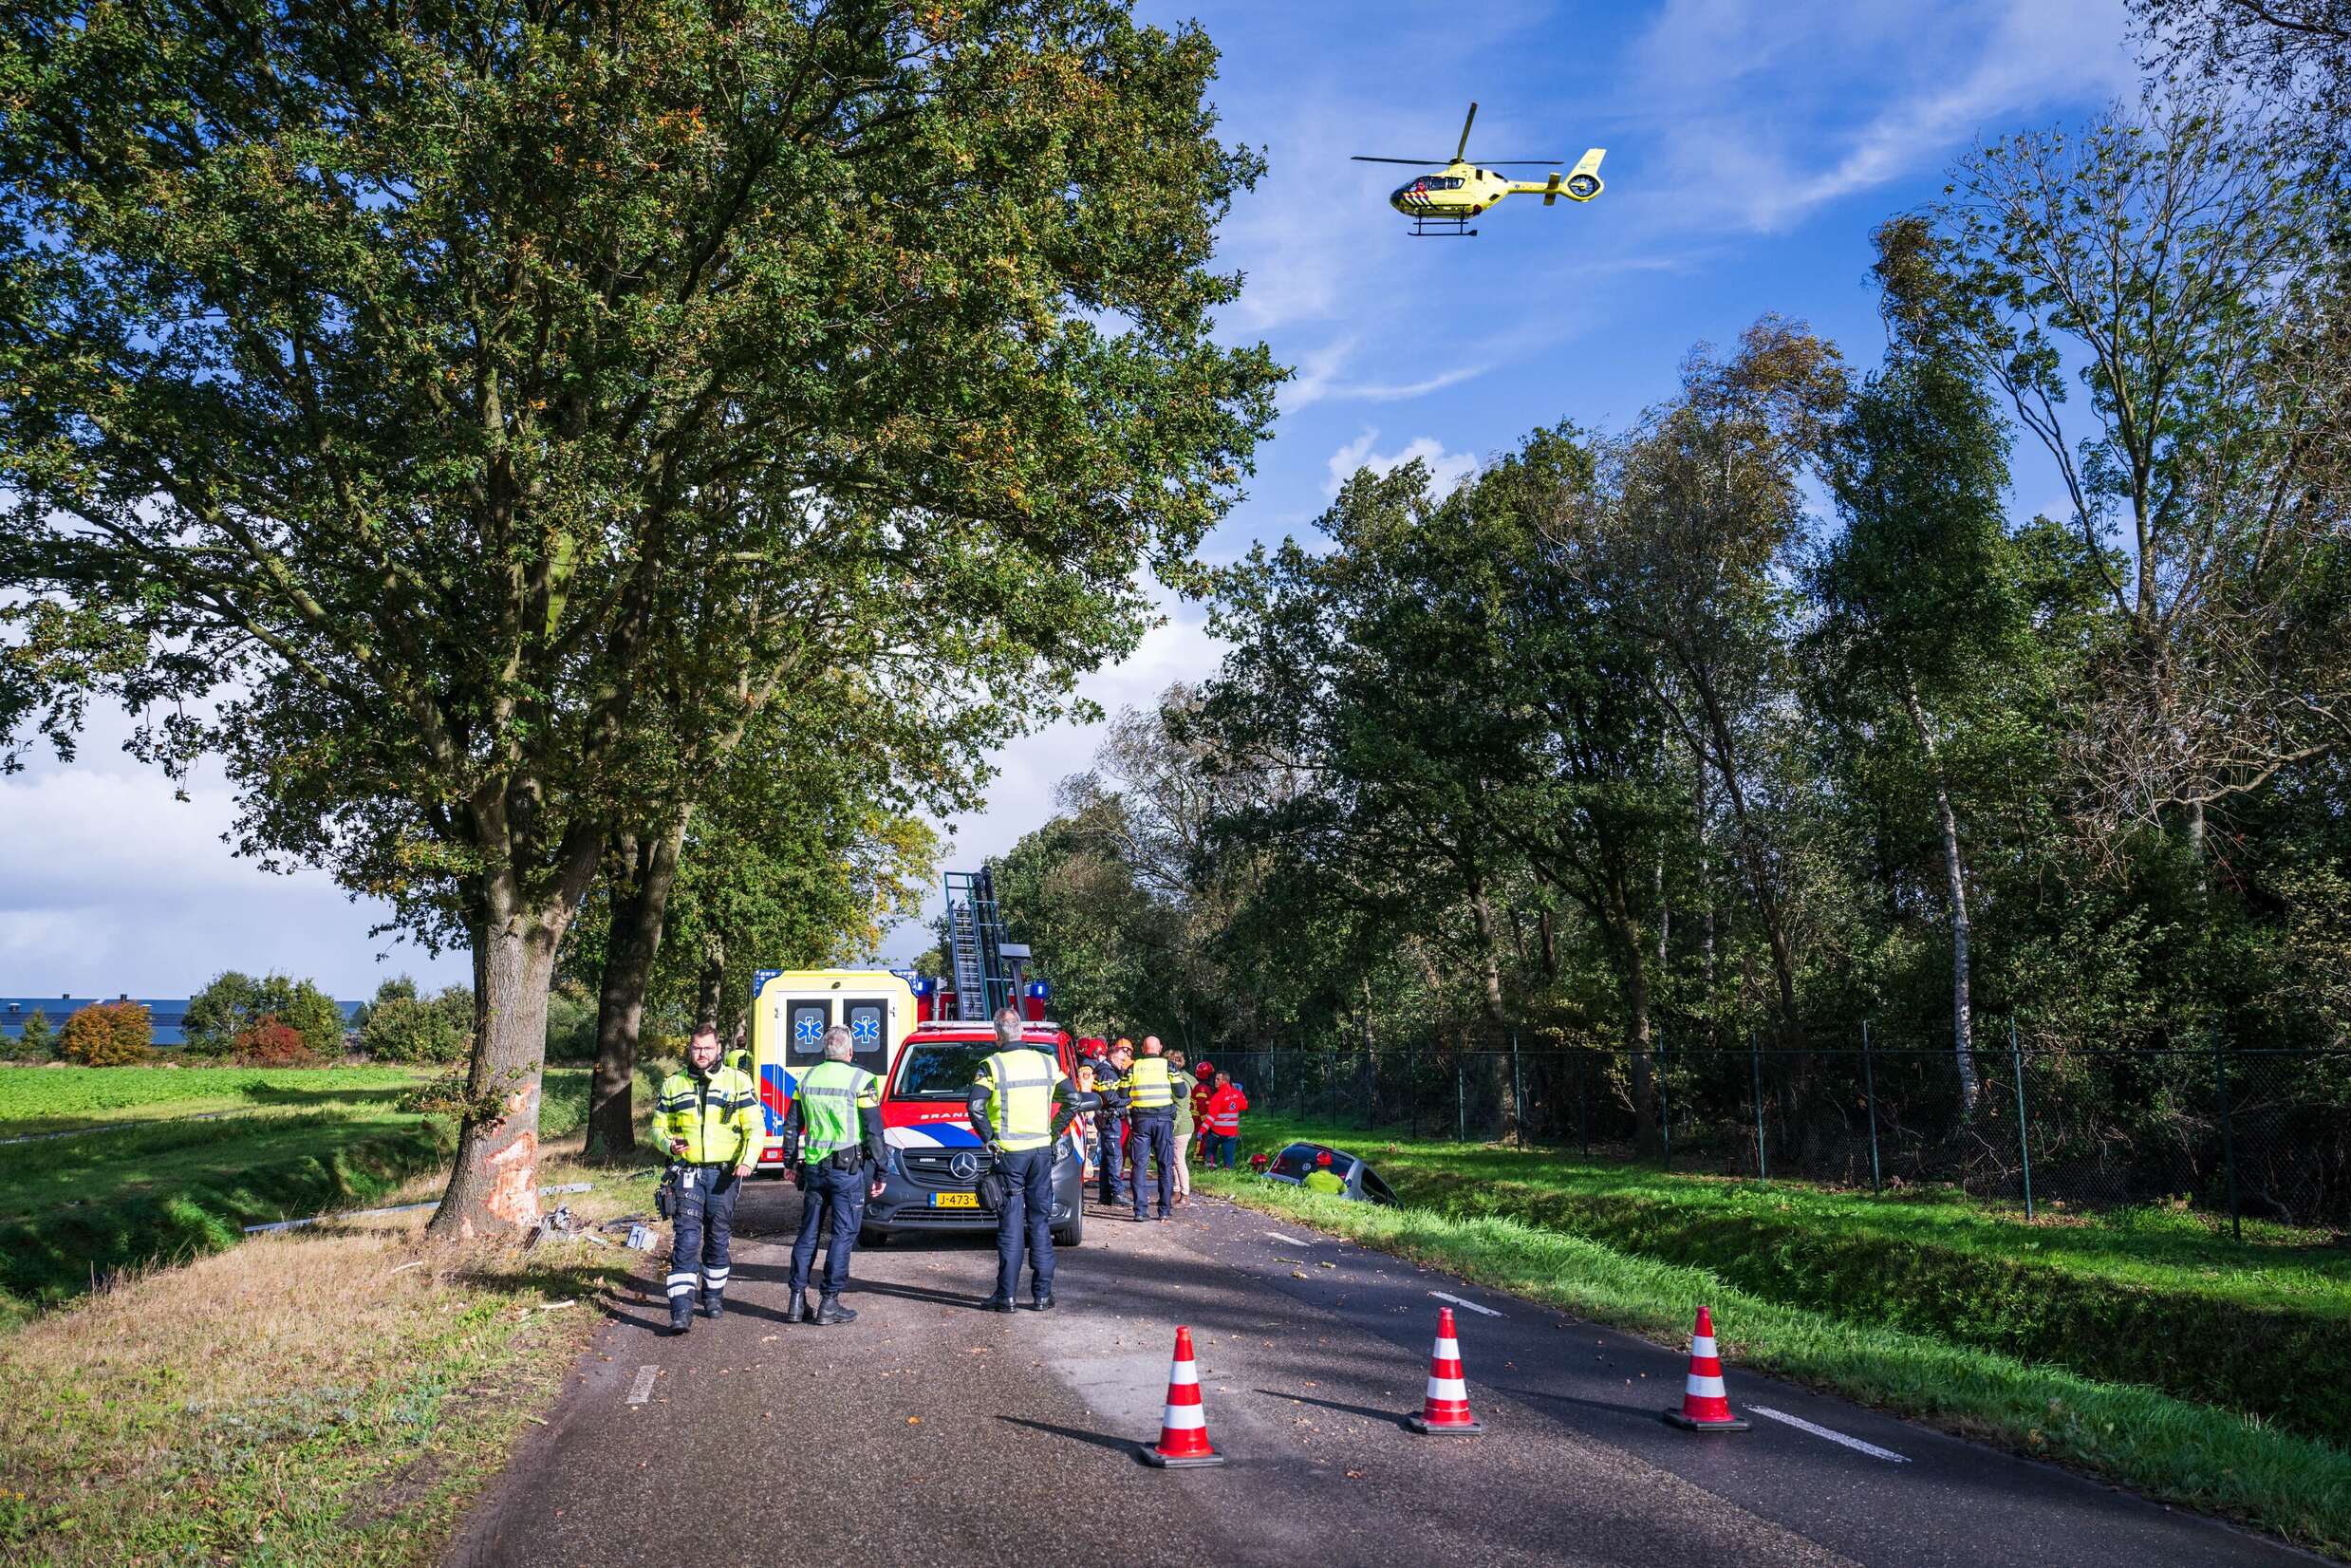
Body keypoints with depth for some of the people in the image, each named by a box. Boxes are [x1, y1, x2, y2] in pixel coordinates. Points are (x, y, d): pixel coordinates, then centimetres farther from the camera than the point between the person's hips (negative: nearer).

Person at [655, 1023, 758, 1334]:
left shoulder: (737, 1081, 2)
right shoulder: (673, 1084, 8)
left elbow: (754, 1128, 1)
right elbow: (659, 1127, 14)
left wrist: (747, 1160, -15)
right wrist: (670, 1144, -9)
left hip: (725, 1172, 0)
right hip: (688, 1171, 0)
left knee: (718, 1238, 10)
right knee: (687, 1238, -11)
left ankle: (713, 1295, 28)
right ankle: (681, 1310, -14)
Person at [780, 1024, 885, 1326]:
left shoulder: (806, 1079, 7)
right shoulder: (861, 1080, -8)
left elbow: (791, 1126, 14)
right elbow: (874, 1133, -8)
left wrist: (792, 1163, 25)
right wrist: (878, 1173, -1)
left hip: (813, 1168, 5)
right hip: (848, 1169, -5)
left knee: (808, 1233, 13)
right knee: (843, 1236, 2)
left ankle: (797, 1300, 14)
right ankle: (829, 1303, 2)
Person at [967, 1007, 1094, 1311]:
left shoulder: (993, 1066, -8)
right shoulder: (1046, 1062, 6)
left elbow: (974, 1105, -18)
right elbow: (1073, 1099, 5)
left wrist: (989, 1137, -7)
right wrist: (1055, 1131, 10)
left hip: (1009, 1152, -3)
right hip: (1041, 1150, 3)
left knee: (1010, 1222, 2)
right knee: (1040, 1220, 9)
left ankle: (1006, 1295, 4)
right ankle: (1042, 1294, 10)